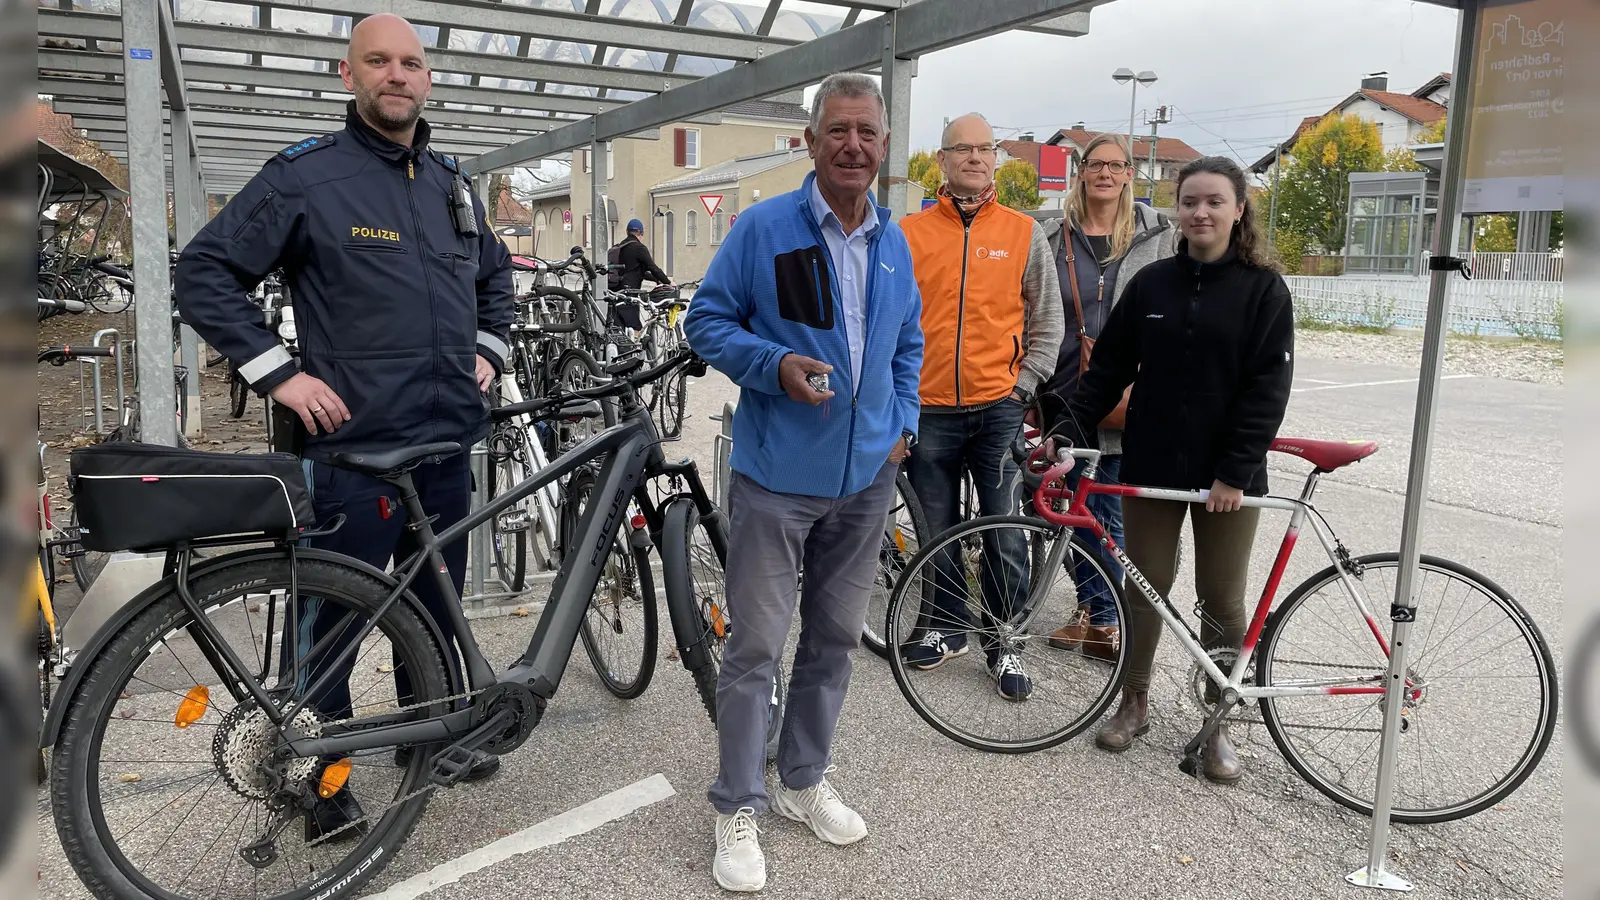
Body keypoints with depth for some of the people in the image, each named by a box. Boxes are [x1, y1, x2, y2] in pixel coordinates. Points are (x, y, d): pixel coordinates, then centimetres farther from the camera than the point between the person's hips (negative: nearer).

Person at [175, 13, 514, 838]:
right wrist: (279, 373, -11)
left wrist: (487, 350, 16)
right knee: (333, 621, 5)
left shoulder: (452, 185, 13)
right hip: (353, 444, -6)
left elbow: (495, 275, 29)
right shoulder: (306, 175, -6)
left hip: (448, 441, 6)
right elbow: (204, 274, -5)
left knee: (436, 605, 17)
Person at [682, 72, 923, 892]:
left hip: (867, 477, 6)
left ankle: (803, 779, 34)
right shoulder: (763, 228, -7)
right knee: (755, 646, 0)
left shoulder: (894, 243, 9)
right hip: (776, 477, -5)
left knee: (836, 637, 15)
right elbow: (706, 321, -4)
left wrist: (903, 425, 9)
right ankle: (738, 808, 17)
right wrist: (776, 365, -20)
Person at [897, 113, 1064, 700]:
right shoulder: (910, 233, 4)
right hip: (929, 410, 1)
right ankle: (946, 628, 29)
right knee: (938, 530, 11)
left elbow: (1048, 321, 7)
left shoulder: (1023, 233, 4)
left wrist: (1024, 385, -2)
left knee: (1005, 533, 3)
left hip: (999, 409, -1)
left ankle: (1003, 641, 19)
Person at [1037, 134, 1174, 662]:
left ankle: (1104, 619, 14)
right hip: (1067, 394, 2)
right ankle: (1095, 610, 24)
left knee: (1115, 514, 1)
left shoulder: (1154, 234, 5)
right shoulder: (1055, 237, 6)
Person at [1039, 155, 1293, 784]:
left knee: (1222, 602, 8)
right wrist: (1067, 430, -8)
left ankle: (1218, 723, 23)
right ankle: (1134, 703, 27)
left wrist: (1235, 472, -15)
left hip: (1228, 477, -2)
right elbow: (1109, 370, 4)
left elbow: (1268, 389, -8)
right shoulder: (1151, 283, 4)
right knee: (1145, 588, 10)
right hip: (1151, 467, 2)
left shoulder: (1263, 288, -3)